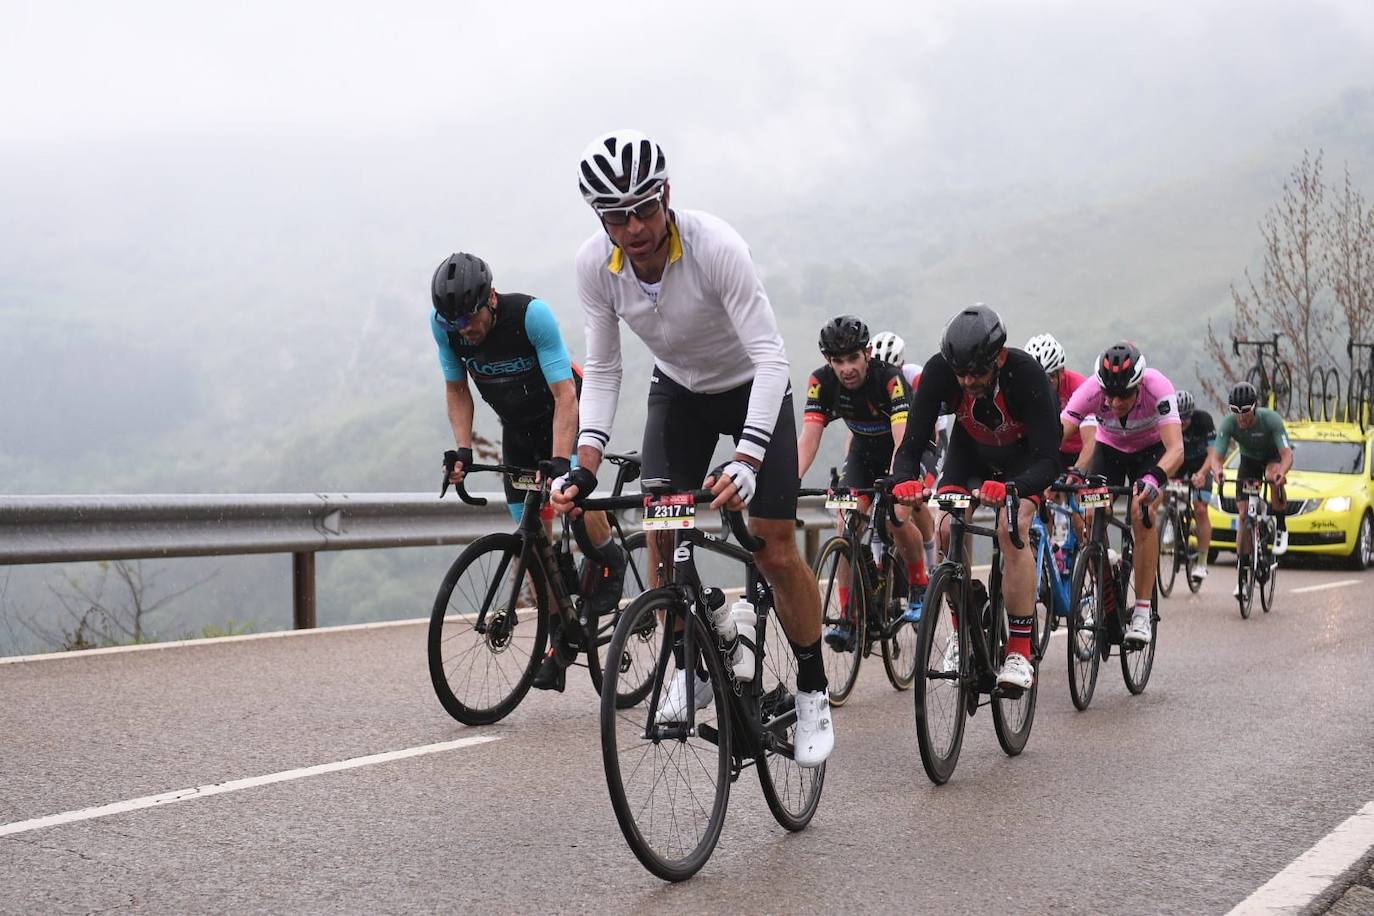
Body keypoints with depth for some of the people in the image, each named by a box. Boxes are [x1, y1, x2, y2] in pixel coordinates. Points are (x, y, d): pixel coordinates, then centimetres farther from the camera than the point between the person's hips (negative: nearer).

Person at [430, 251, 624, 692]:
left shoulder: (531, 314, -33)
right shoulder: (444, 324, -19)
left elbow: (565, 395, -33)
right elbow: (456, 388, -3)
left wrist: (559, 463, -44)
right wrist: (463, 449, -16)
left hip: (564, 412, -5)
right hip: (517, 427, 5)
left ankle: (610, 559, -2)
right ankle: (562, 638, 10)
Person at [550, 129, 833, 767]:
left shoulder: (716, 247, -34)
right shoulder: (595, 264, -21)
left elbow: (771, 358, -36)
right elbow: (601, 370, -11)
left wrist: (746, 461, -47)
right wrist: (585, 467, -23)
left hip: (752, 388, -4)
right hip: (678, 390, 4)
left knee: (775, 549, -9)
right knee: (658, 525, -14)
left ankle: (813, 692, 8)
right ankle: (690, 671, 4)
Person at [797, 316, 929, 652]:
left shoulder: (890, 378, -36)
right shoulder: (822, 382, -24)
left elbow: (903, 438, -45)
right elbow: (809, 436, -30)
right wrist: (791, 480, -48)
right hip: (864, 448, 3)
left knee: (897, 517, -22)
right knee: (847, 523, -14)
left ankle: (919, 590, 6)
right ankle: (849, 619, -11)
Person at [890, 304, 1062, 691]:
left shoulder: (1025, 372, -38)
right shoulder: (939, 370, -31)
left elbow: (1048, 461, -41)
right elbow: (912, 443, -29)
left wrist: (1010, 489, -61)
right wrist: (905, 481, -52)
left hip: (1022, 454, -3)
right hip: (970, 449, 3)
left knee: (1012, 528, -26)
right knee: (947, 529, -19)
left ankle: (1020, 654, -23)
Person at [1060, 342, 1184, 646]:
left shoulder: (1157, 388, -37)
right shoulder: (1091, 390, -33)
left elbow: (1176, 449, -46)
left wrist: (1153, 479, -65)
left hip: (1150, 449, -2)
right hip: (1109, 447, 2)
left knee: (1142, 515, -24)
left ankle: (1142, 613, -20)